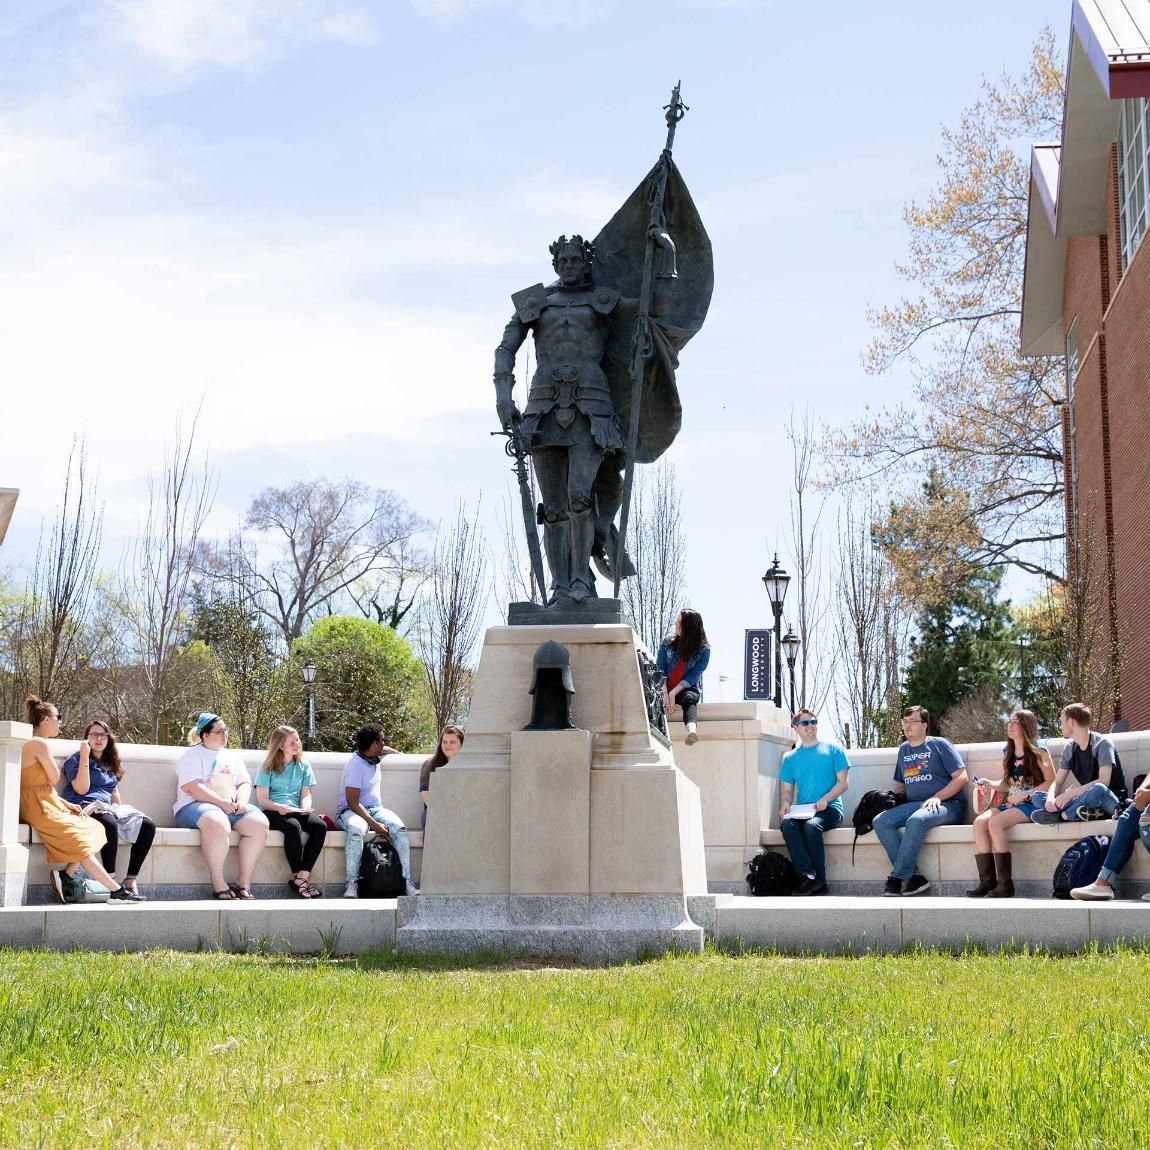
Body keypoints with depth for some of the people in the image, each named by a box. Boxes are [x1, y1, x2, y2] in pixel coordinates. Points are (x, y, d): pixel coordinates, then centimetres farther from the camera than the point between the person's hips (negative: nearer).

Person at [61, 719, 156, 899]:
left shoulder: (110, 764, 27)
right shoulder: (76, 760, 7)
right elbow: (81, 789, -6)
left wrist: (124, 814, 13)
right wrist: (84, 758, -8)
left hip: (107, 807, 7)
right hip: (84, 807, -6)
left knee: (147, 825, -21)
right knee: (110, 824, -41)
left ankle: (131, 880, -24)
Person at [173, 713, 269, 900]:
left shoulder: (233, 757, 23)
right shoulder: (192, 755, 3)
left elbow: (245, 784, 18)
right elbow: (192, 788, -11)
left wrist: (241, 800, -6)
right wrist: (222, 803, -19)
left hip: (231, 808, 6)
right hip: (195, 806, -6)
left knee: (260, 823, -22)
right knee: (218, 822, -40)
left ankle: (243, 882, -19)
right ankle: (218, 885, -34)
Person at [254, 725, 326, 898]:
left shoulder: (303, 766, 17)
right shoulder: (268, 767, 5)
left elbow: (306, 794, 12)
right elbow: (262, 800, -2)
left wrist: (305, 807, -12)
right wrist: (278, 807, -22)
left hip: (296, 811, 4)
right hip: (273, 812, -4)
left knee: (320, 826, -28)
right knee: (293, 826, -38)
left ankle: (302, 877, -31)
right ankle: (297, 876, -27)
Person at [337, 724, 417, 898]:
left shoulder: (373, 756, 11)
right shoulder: (356, 765, -15)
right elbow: (353, 803, -21)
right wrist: (374, 824, -28)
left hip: (375, 809, 7)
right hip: (351, 811, -7)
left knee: (399, 827, -25)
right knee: (357, 829, -42)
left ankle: (407, 881, -29)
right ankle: (352, 883, -36)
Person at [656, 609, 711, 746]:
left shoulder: (703, 649, -1)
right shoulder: (667, 642, 6)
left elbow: (694, 676, -8)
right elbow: (660, 670, 0)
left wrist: (673, 693, -17)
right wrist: (664, 693, -15)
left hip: (689, 689, -3)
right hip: (666, 688, 3)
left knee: (689, 698, -37)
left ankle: (692, 731, -65)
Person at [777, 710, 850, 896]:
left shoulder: (832, 750, 9)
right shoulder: (790, 758, 18)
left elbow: (842, 783, 3)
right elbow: (787, 789, 16)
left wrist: (825, 799, -14)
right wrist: (785, 805, -8)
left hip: (830, 809, -3)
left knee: (812, 825, -35)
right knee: (787, 824, -31)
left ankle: (819, 879, -27)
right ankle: (809, 875, -36)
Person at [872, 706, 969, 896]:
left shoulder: (939, 745, 4)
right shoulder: (904, 749, 23)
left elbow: (961, 777, -3)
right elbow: (899, 784, 30)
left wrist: (937, 797, -15)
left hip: (947, 804, -6)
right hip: (914, 805, 6)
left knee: (916, 820, -38)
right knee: (880, 822, -21)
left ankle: (898, 878, -32)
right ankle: (914, 877, -29)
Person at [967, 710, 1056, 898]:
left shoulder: (1038, 752, -3)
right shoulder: (1008, 753, 18)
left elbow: (1051, 781, -7)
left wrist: (1025, 793, -15)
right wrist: (990, 784, 2)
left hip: (1031, 805, -7)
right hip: (1009, 804, 7)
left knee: (995, 822, -31)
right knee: (979, 821, -21)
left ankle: (1005, 884, -28)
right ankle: (987, 881, -23)